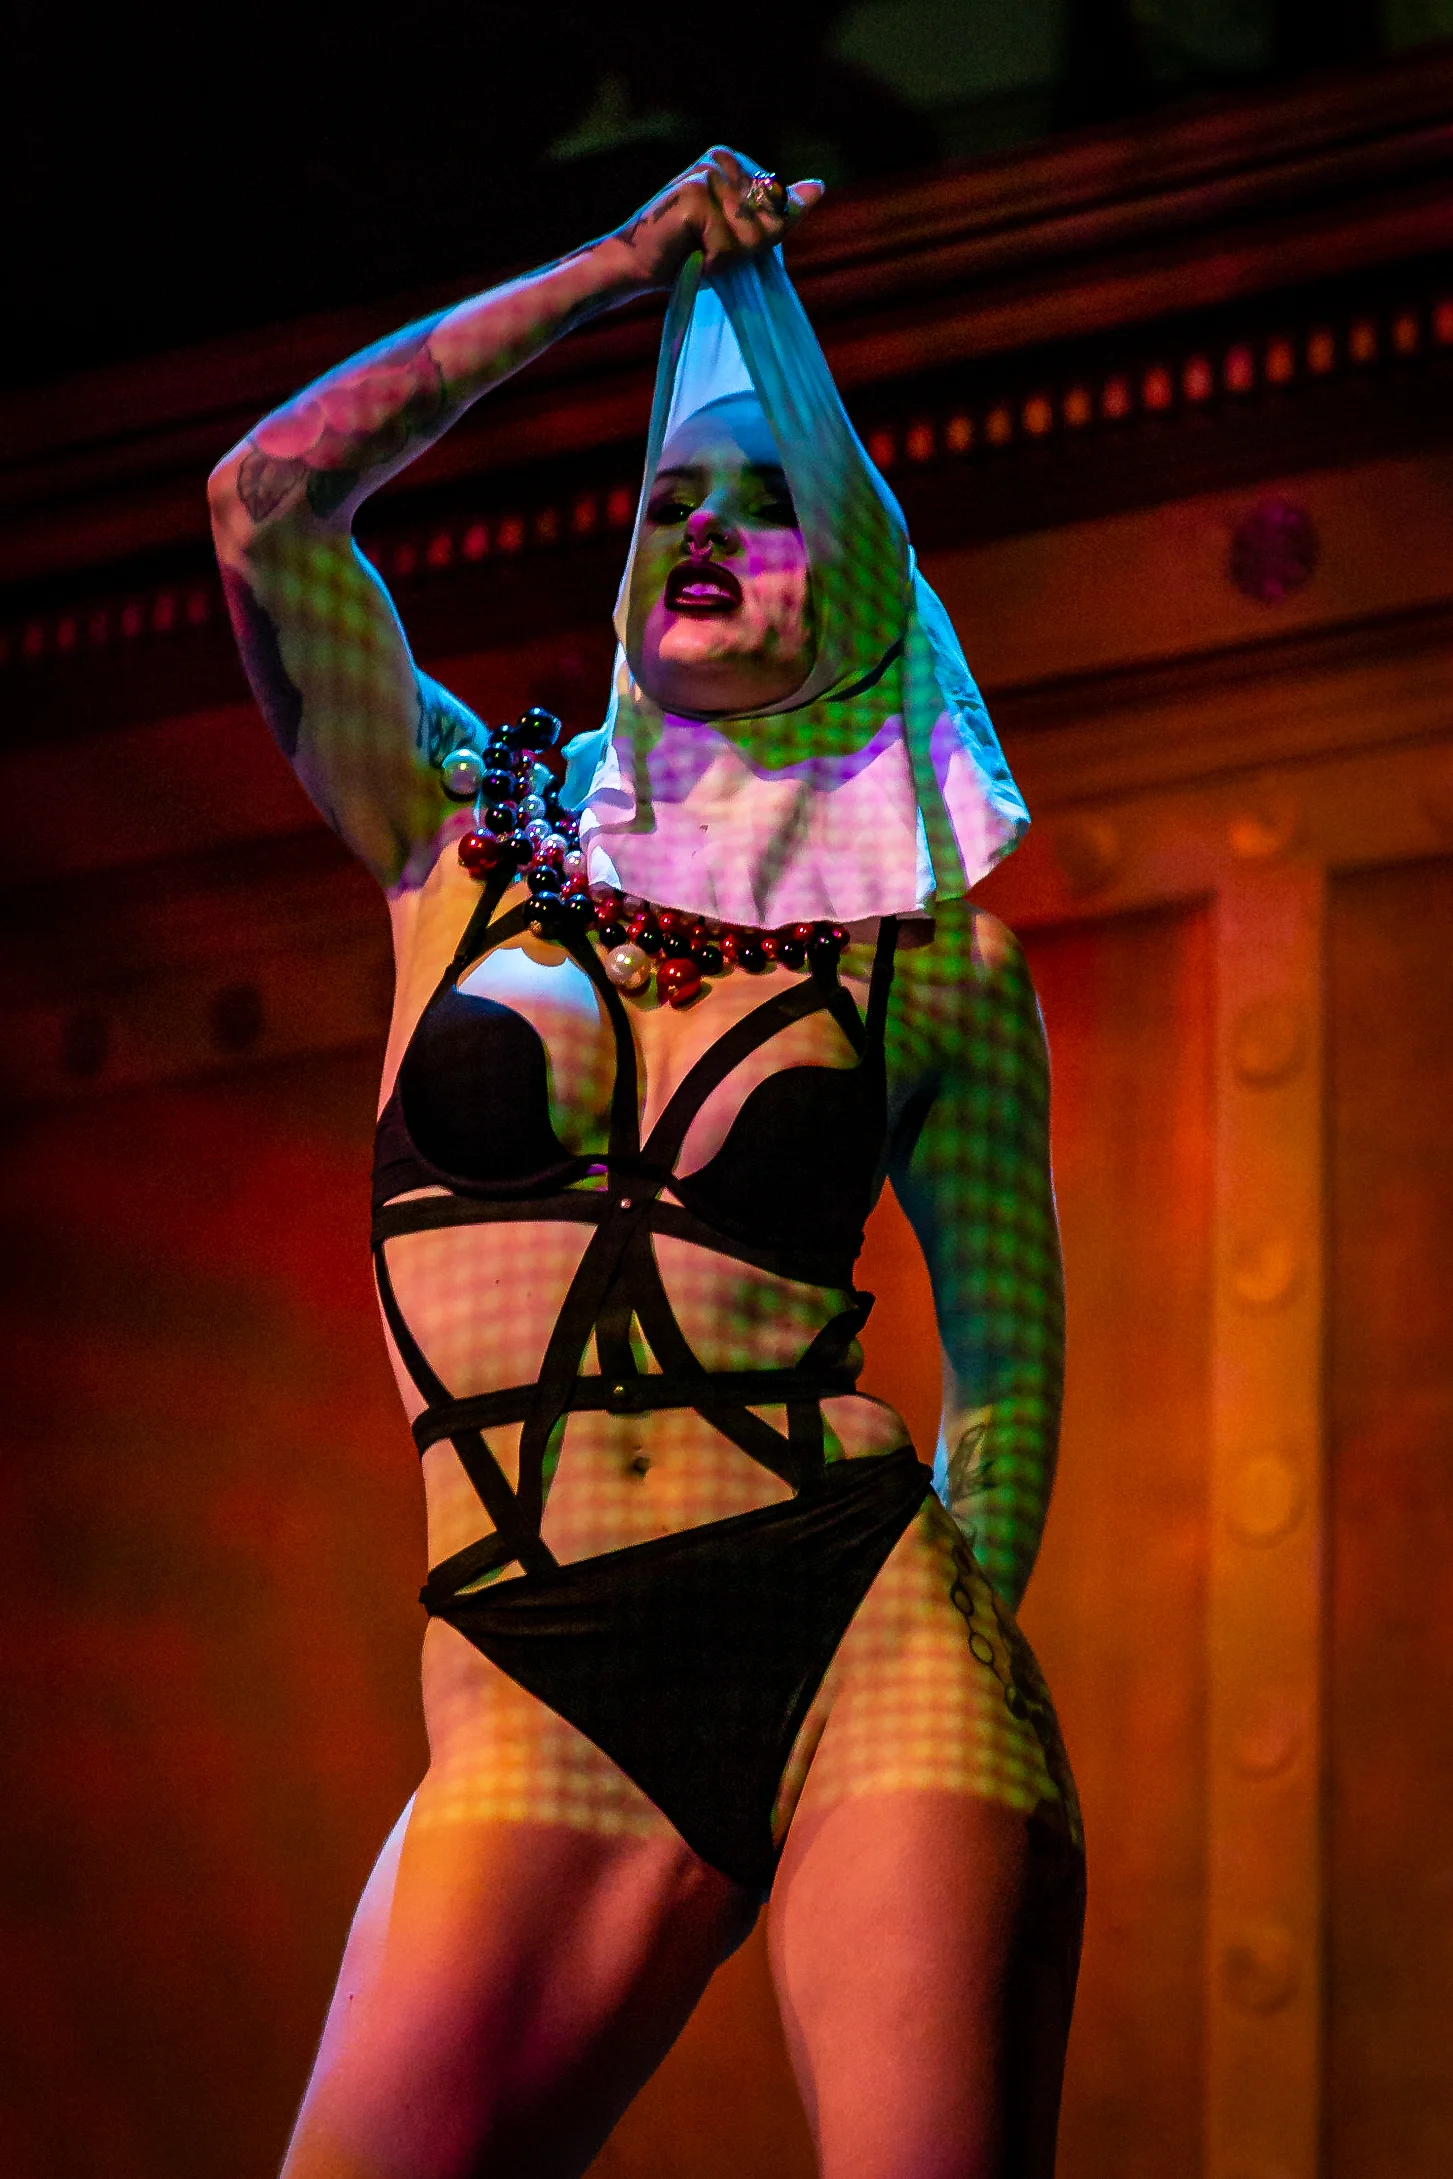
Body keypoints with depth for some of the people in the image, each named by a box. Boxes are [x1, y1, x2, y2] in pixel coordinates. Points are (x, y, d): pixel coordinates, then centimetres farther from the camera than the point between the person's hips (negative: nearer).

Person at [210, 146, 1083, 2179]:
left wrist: (963, 1660, 4)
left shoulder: (940, 957, 12)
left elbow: (1008, 1353, 16)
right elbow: (269, 492, 4)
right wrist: (619, 268, 11)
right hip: (540, 1698, 1)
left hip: (870, 1631, -1)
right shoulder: (469, 839, 14)